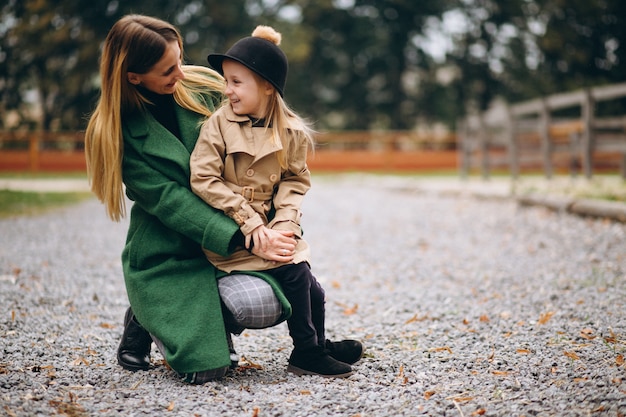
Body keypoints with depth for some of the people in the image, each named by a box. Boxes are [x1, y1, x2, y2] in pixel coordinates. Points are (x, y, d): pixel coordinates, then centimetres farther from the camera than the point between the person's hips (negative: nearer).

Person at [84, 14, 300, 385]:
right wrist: (245, 241, -28)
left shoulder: (204, 88, -2)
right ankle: (146, 322, 17)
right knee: (204, 367, -15)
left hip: (225, 244, 4)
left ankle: (214, 322, 11)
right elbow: (170, 202, -18)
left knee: (267, 304, -24)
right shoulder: (118, 132, -11)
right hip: (167, 258, -3)